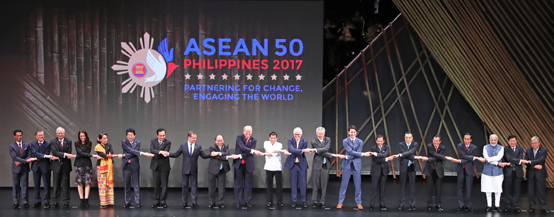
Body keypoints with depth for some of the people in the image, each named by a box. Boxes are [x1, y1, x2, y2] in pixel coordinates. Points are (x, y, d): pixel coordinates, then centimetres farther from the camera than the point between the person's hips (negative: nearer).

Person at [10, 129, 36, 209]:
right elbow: (15, 157, -12)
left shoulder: (26, 145, 8)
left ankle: (25, 202, -1)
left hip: (24, 168, 1)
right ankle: (16, 203, 5)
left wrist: (20, 162, -11)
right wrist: (25, 161, -21)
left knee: (24, 185, -1)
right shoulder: (12, 146, 0)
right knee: (16, 186, 2)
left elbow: (29, 156, 2)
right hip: (16, 168, -1)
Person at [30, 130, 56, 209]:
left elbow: (47, 154, -10)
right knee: (36, 185, 9)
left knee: (46, 185, -1)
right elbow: (35, 153, -13)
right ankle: (37, 201, 18)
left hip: (45, 167, -2)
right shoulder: (33, 144, 4)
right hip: (36, 167, 2)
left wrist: (36, 158, -15)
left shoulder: (48, 144, -1)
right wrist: (45, 156, -25)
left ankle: (47, 202, 4)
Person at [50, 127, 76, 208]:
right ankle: (56, 202, 8)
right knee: (56, 184, 4)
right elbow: (54, 152, -12)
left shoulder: (68, 142, 7)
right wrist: (65, 154, -23)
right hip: (57, 165, -1)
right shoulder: (52, 142, 3)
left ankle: (66, 202, 4)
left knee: (65, 184, 2)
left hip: (66, 165, 1)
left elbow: (69, 153, -1)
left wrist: (59, 157, -13)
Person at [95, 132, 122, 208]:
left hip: (109, 167, 4)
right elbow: (104, 155, -14)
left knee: (109, 183, 1)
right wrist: (116, 155, -17)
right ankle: (103, 203, -6)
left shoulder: (109, 145, 12)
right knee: (102, 184, -6)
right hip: (101, 167, -4)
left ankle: (109, 201, 4)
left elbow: (111, 153, -5)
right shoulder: (97, 147, -2)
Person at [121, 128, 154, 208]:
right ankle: (127, 202, 12)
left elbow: (135, 153, -9)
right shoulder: (124, 142, -3)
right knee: (127, 184, 5)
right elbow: (131, 151, -16)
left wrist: (125, 155, -16)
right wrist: (143, 153, -24)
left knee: (136, 184, -1)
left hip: (135, 165, 0)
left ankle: (138, 202, 2)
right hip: (126, 166, 0)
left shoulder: (137, 142, 2)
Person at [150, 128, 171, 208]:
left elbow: (165, 152, -17)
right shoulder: (153, 141, 3)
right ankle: (156, 201, 14)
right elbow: (152, 150, -15)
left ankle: (162, 201, 5)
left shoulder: (168, 142, -4)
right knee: (156, 184, 7)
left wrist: (154, 155, -22)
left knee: (164, 184, -1)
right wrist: (160, 152, -31)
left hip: (164, 166, -2)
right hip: (155, 166, 2)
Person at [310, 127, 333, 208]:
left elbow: (326, 148, -11)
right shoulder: (313, 142, -2)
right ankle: (315, 201, 6)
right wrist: (331, 155, -12)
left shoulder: (328, 140, 8)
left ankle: (322, 201, 5)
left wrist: (317, 150, -20)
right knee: (315, 183, -1)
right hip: (317, 164, -2)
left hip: (325, 165, 2)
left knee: (324, 184, 1)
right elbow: (321, 153, -9)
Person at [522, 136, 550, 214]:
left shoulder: (543, 151, -3)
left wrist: (529, 161, -28)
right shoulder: (528, 151, 6)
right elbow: (525, 161, -3)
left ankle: (543, 207, 6)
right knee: (531, 191, 5)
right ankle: (532, 206, 14)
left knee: (541, 191, -1)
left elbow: (541, 160, -19)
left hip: (540, 174, -2)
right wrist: (534, 166, -18)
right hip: (530, 174, 2)